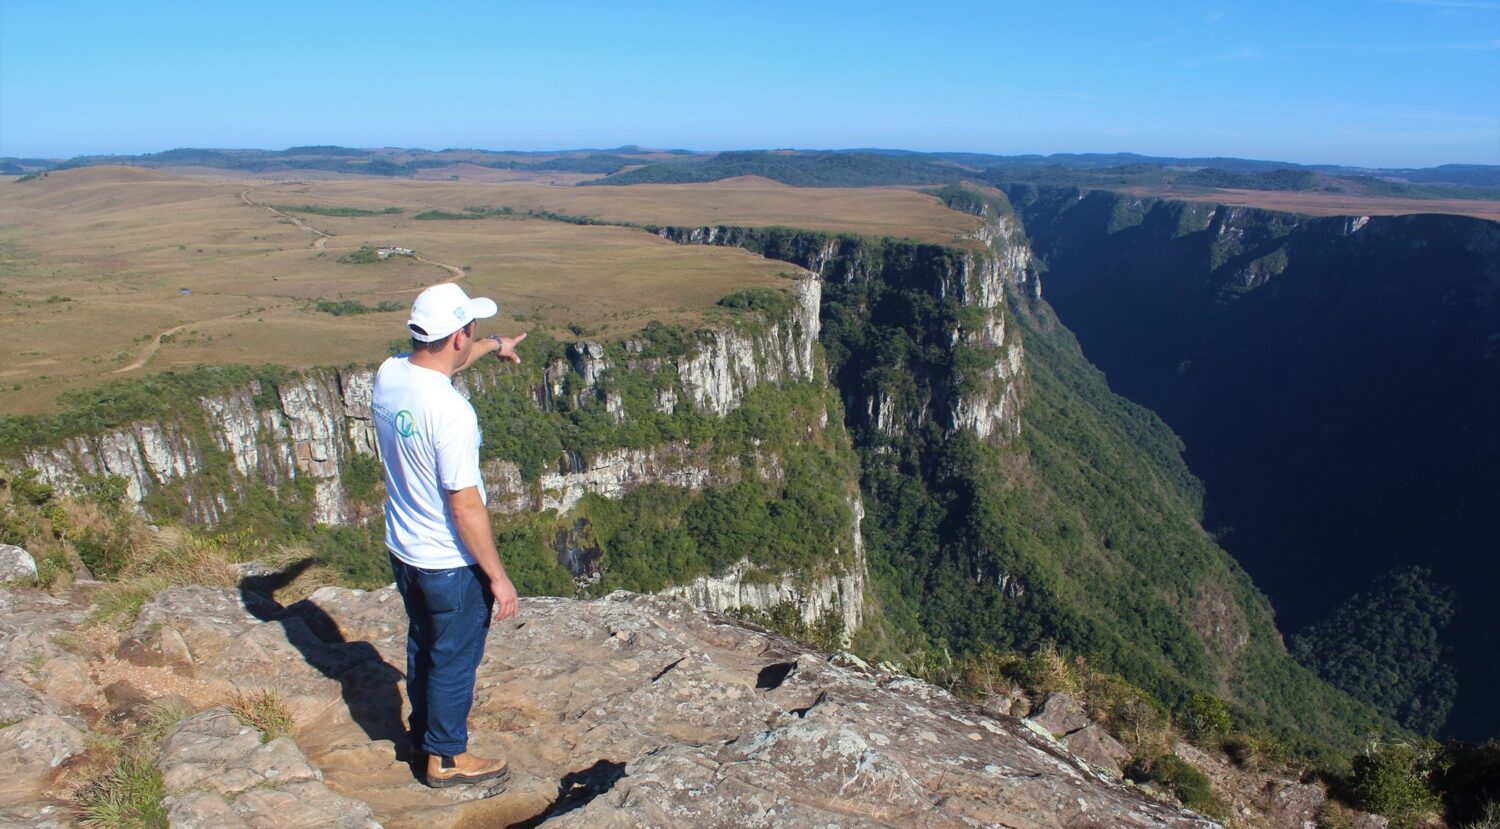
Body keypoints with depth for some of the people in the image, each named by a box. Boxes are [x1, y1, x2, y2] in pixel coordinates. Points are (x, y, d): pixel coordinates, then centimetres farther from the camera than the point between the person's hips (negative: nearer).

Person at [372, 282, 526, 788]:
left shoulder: (389, 375, -6)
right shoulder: (450, 411, -31)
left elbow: (435, 364, 19)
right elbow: (465, 506, -27)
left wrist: (494, 346, 33)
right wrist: (498, 576, -17)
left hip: (403, 551, 8)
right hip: (451, 565, -8)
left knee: (422, 646, 27)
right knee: (454, 660, 13)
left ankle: (424, 733, 48)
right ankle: (447, 758, 32)